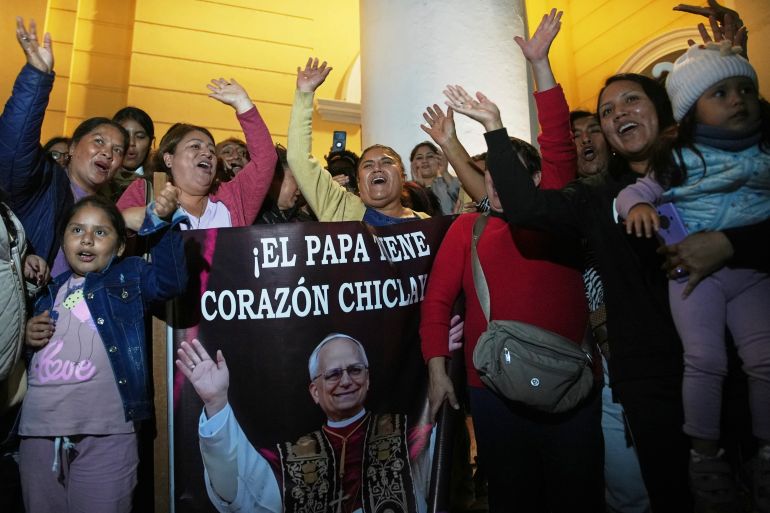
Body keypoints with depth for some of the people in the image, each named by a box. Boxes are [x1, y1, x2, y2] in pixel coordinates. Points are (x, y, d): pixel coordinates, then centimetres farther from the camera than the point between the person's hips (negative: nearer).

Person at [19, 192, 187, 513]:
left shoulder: (128, 277, 5)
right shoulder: (49, 292, 18)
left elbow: (169, 281, -16)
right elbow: (24, 356, 28)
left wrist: (162, 222, -27)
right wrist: (27, 338, 5)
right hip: (38, 432, 5)